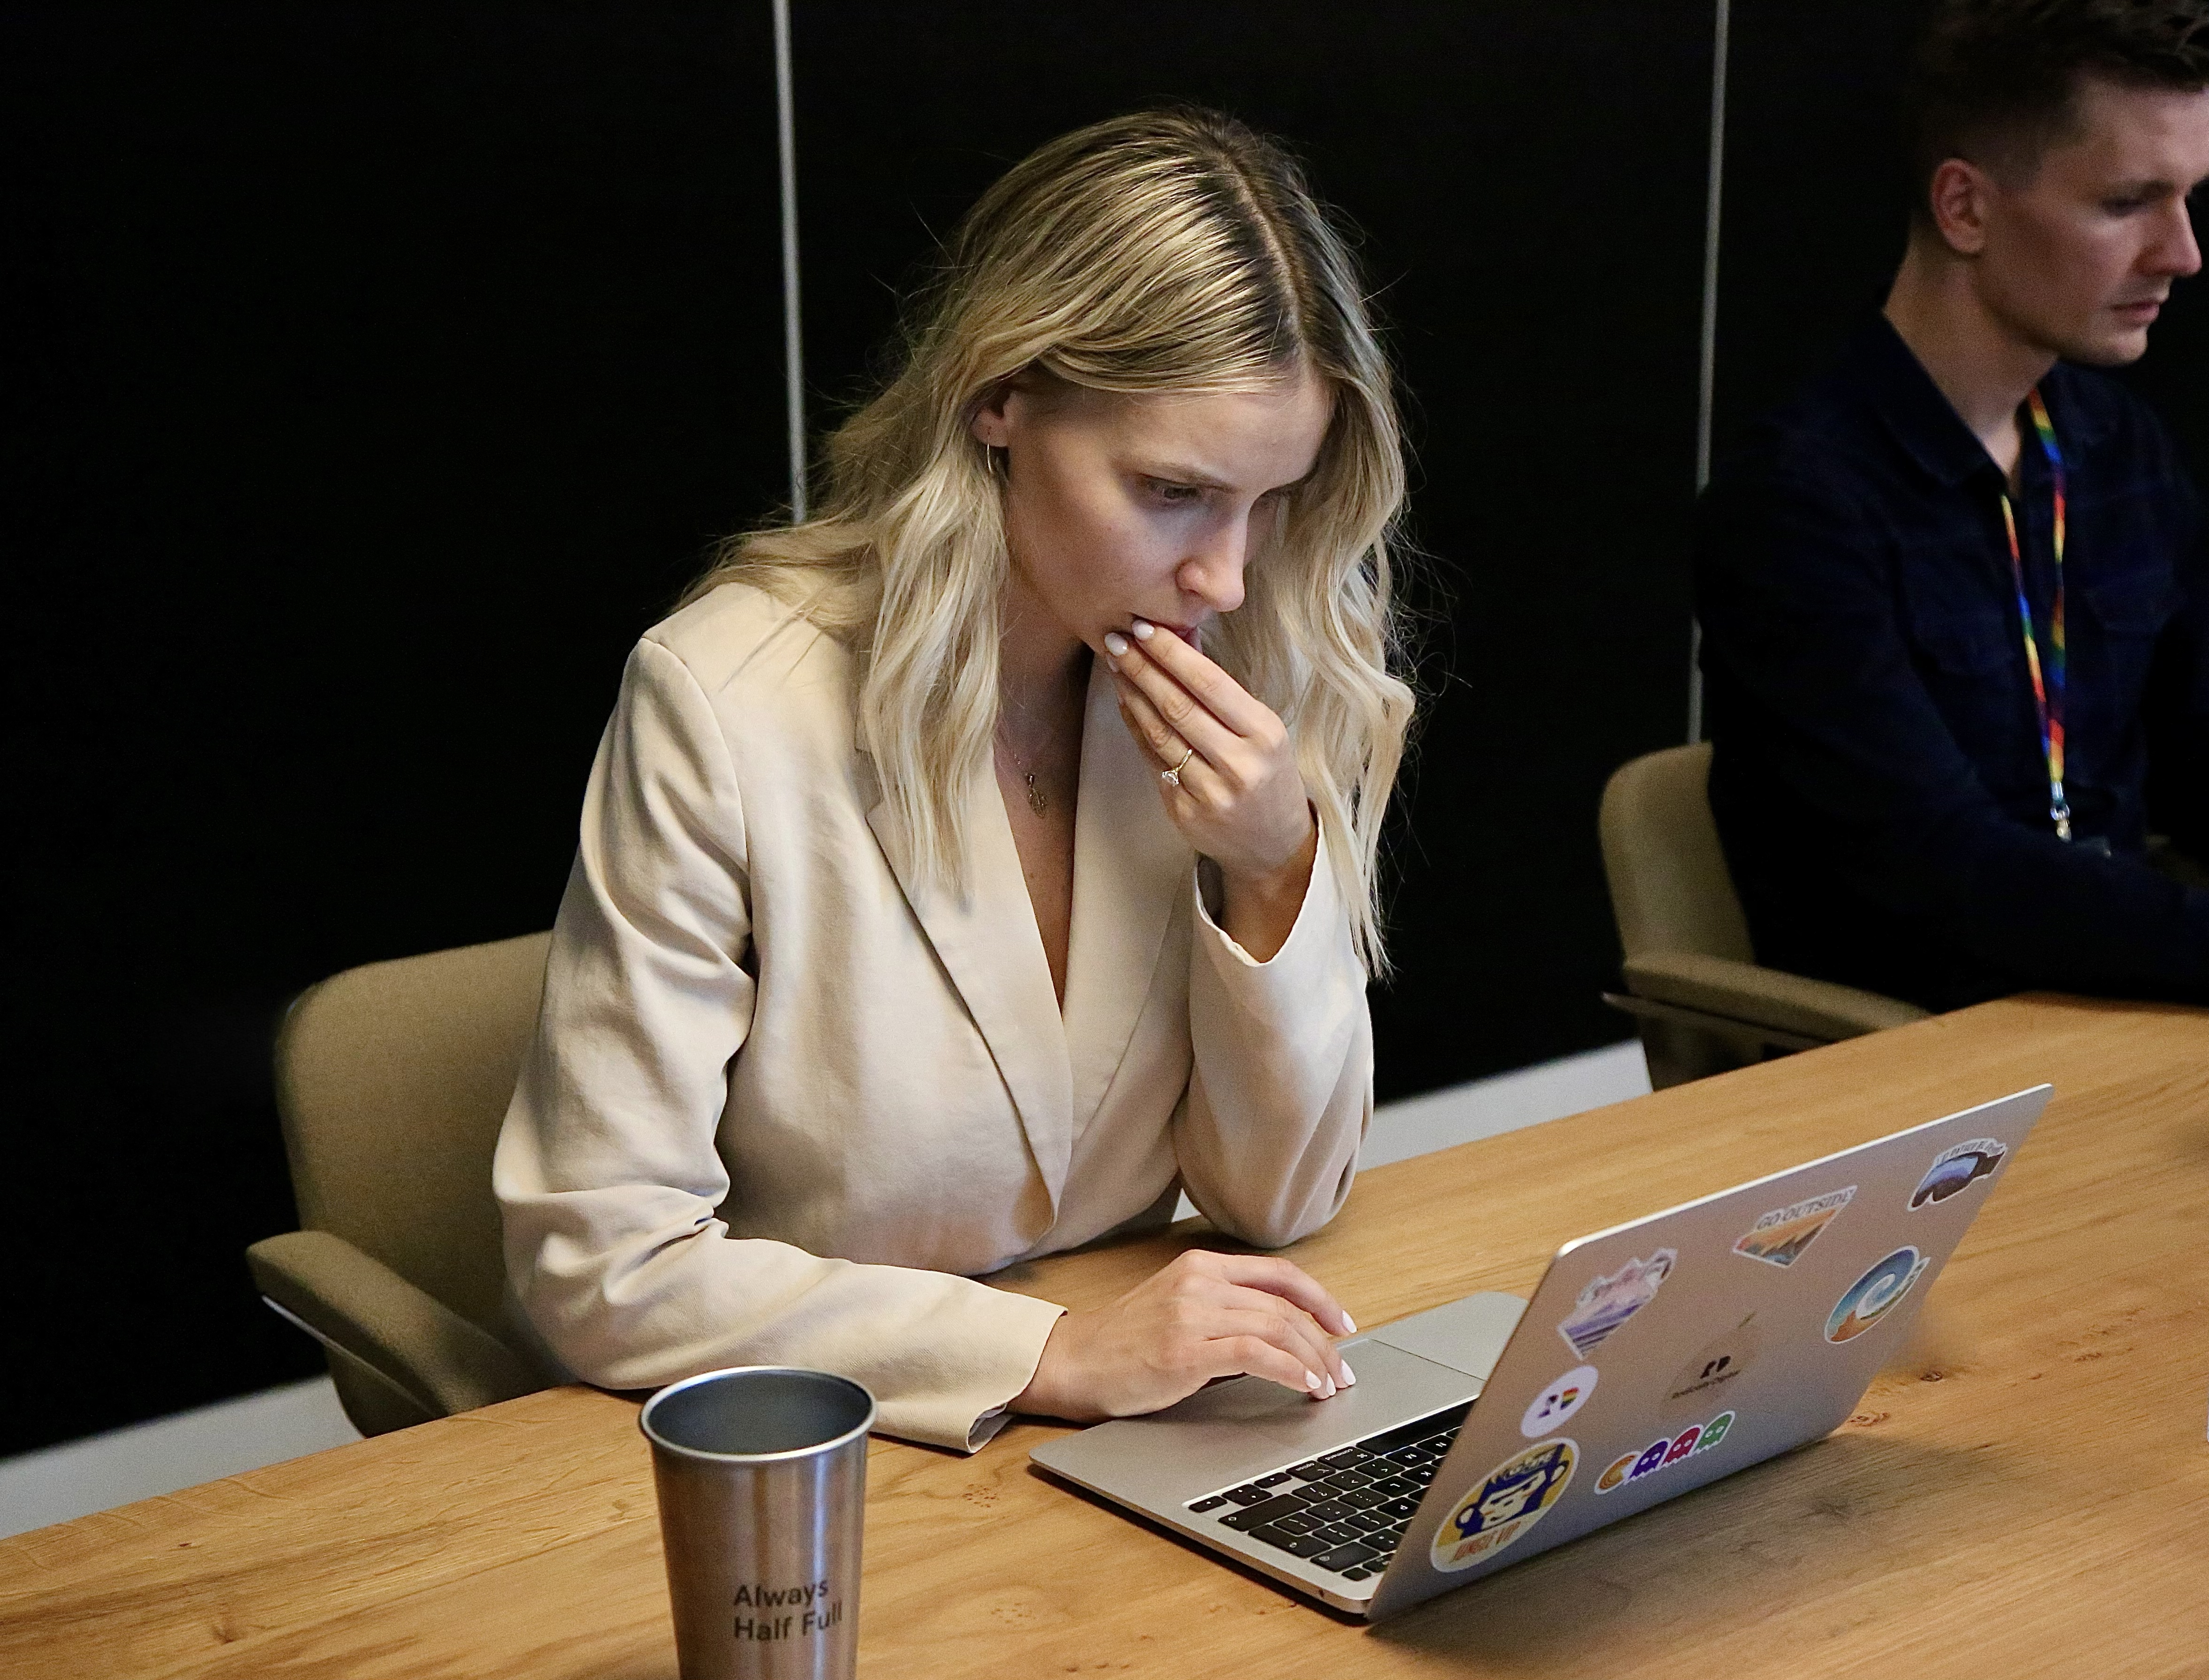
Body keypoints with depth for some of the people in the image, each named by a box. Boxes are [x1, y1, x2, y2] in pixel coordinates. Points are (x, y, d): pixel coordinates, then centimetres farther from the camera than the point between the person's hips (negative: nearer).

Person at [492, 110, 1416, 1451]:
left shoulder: (1274, 685, -3)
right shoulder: (726, 707, -17)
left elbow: (1279, 1203, 2)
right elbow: (599, 1265, -16)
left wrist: (1279, 872, -15)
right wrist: (1053, 1355, -23)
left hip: (1128, 1463, 2)